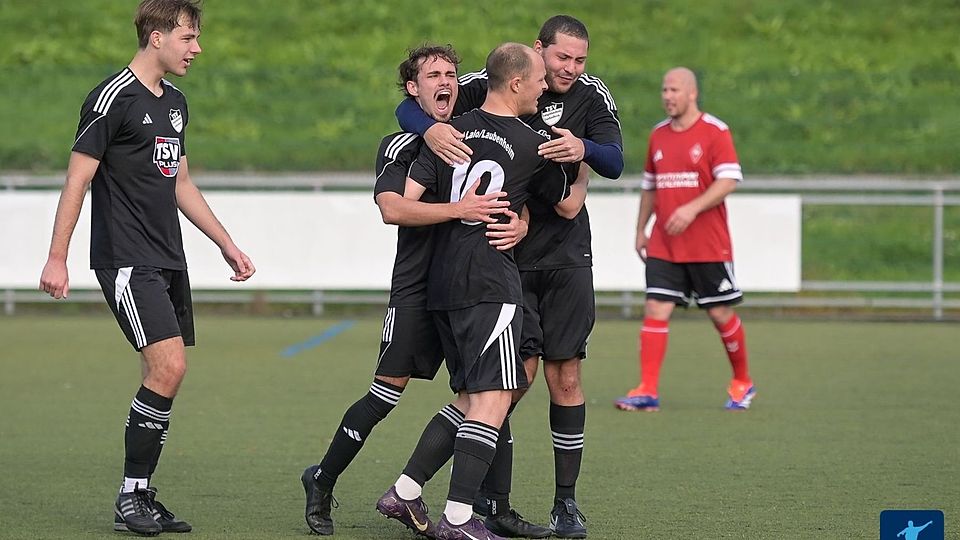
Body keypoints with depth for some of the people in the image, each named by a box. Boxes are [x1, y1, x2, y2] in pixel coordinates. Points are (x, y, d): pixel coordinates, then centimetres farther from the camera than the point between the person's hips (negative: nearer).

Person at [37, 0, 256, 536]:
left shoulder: (174, 103, 16)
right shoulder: (114, 98, -10)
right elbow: (78, 177, -10)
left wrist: (227, 244, 26)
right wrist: (57, 259, -13)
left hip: (169, 261, 9)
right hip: (127, 261, -9)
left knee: (168, 377, 5)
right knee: (168, 367, -17)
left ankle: (143, 496, 12)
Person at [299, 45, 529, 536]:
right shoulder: (400, 146, 0)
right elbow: (392, 207, -16)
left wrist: (518, 225, -12)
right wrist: (459, 209, -26)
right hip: (416, 287, -4)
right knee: (388, 390, -8)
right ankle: (321, 483, 8)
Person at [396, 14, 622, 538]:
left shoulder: (592, 95, 1)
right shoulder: (490, 86, -7)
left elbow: (614, 162, -9)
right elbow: (409, 106, -7)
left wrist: (584, 149, -31)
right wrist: (431, 129, -29)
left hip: (567, 256, 2)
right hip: (507, 255, -2)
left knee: (565, 376, 1)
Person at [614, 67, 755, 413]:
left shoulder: (715, 132, -6)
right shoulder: (658, 135, 11)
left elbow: (729, 181, -14)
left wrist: (692, 209, -25)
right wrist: (641, 229, 17)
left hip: (709, 246, -5)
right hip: (663, 246, 5)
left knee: (721, 314, 4)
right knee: (655, 310, -7)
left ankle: (742, 384, 23)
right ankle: (647, 391, -10)